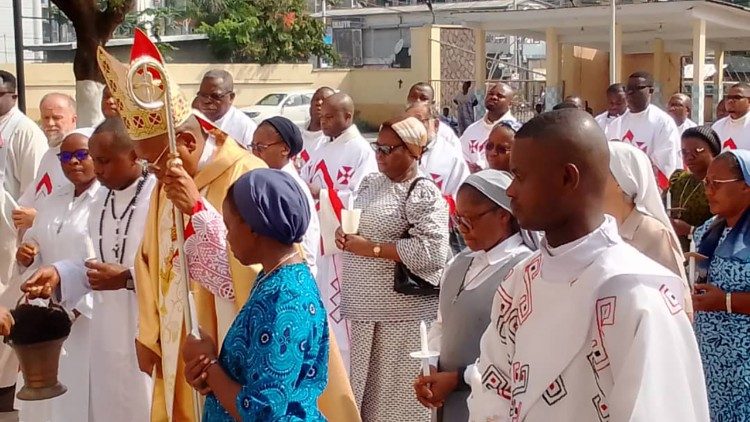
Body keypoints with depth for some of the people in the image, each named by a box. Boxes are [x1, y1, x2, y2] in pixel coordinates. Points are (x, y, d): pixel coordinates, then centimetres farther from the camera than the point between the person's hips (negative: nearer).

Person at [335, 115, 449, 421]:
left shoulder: (424, 194, -12)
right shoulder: (370, 182, 12)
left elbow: (432, 252, -23)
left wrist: (372, 249, -19)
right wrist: (343, 233, 0)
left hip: (399, 313, -7)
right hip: (362, 306, 7)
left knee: (394, 392, 2)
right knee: (362, 383, 15)